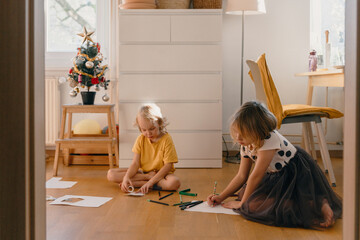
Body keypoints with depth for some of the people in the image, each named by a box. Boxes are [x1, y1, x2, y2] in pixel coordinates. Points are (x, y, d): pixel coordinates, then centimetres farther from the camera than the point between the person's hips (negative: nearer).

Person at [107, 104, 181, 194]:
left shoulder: (166, 140, -13)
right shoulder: (140, 139, -1)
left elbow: (168, 166, -18)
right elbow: (135, 163, -5)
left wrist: (150, 182, -28)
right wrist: (126, 177, -26)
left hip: (161, 173, -3)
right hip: (142, 172, 4)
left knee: (174, 183, -39)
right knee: (111, 174, -14)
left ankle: (138, 183, -26)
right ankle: (148, 176, -18)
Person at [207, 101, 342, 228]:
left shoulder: (270, 139, -27)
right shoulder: (246, 145, -1)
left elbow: (256, 175, -23)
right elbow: (242, 176, 8)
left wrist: (242, 203, -13)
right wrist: (221, 197, 1)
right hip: (277, 177, 10)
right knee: (244, 193, 1)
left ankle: (318, 205, -20)